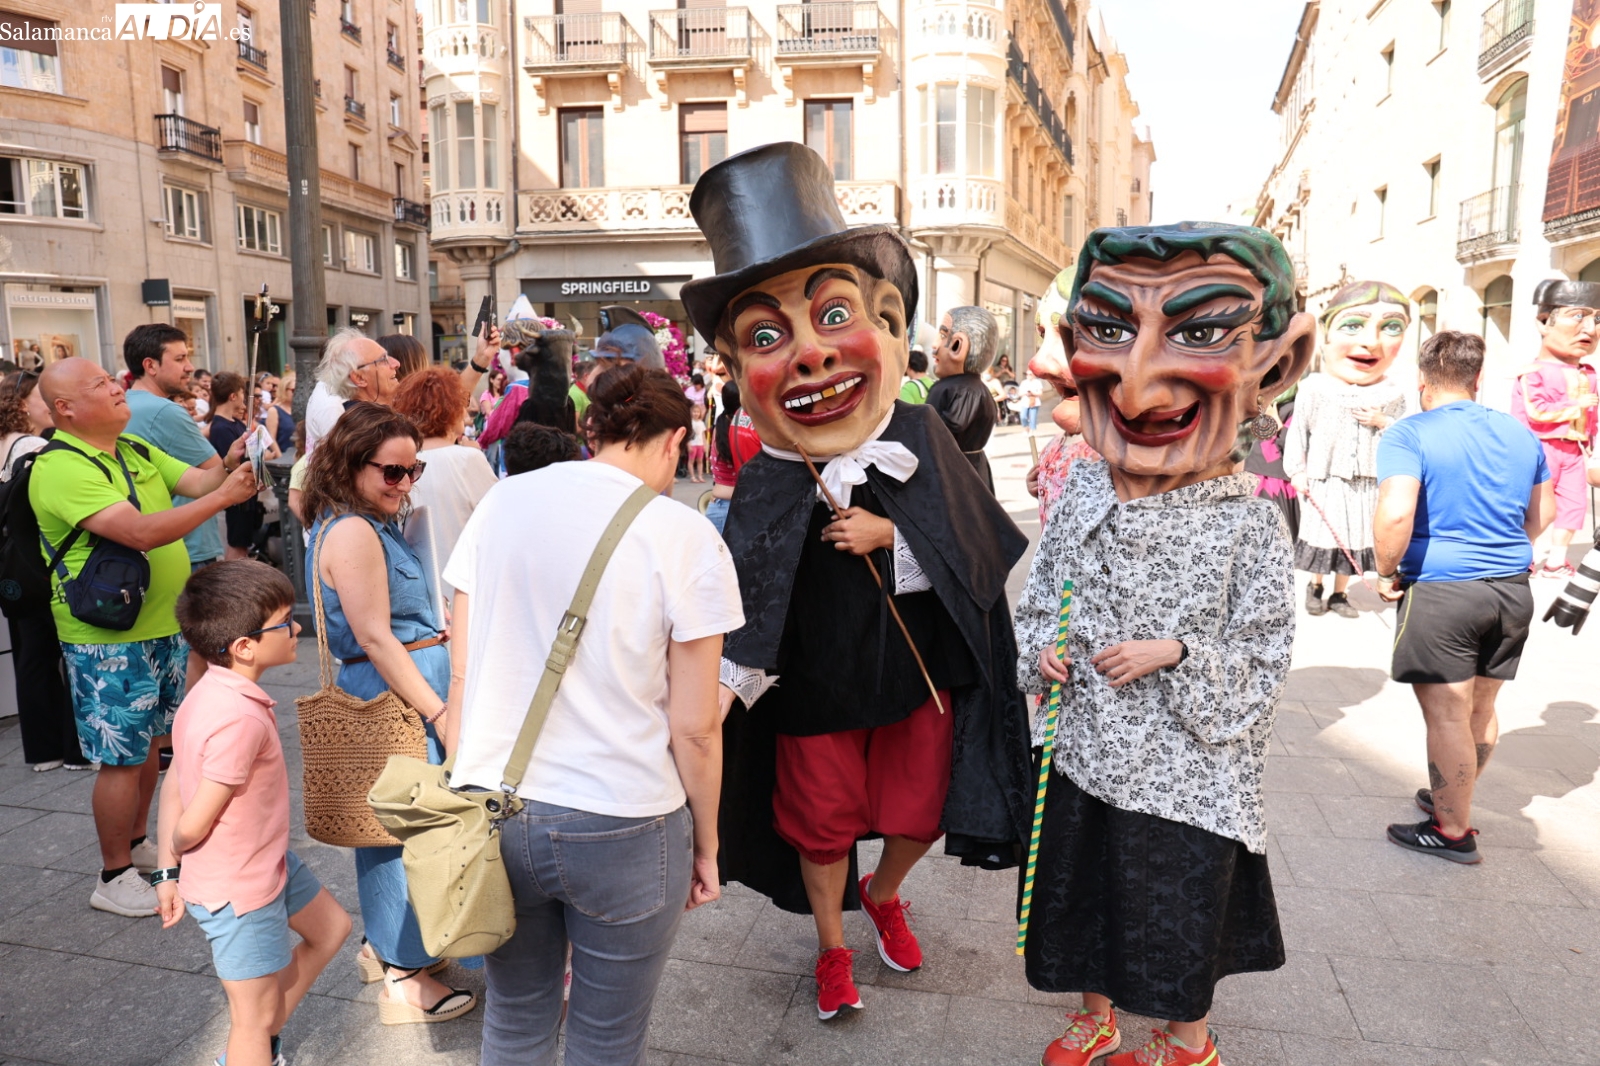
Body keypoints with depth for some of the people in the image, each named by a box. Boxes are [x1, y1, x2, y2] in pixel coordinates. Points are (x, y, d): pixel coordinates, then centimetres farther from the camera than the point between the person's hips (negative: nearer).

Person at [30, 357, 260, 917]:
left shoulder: (136, 450, 8)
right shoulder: (60, 469, -21)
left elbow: (195, 480, 3)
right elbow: (141, 532, -31)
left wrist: (228, 466, -19)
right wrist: (224, 496, -30)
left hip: (162, 625, 9)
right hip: (109, 640, -8)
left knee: (148, 739, 20)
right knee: (123, 758, 1)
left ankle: (136, 841, 38)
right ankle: (115, 878, 16)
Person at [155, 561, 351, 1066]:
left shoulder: (209, 693, -1)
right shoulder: (241, 718, -31)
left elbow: (172, 788, 6)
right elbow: (194, 824, -24)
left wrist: (168, 871, 11)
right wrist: (176, 852, -1)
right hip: (239, 892, -9)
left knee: (331, 928, 26)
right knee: (255, 1017, 8)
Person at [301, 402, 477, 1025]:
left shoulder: (368, 524, 13)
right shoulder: (354, 533, -19)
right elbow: (375, 640, -22)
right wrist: (440, 713, -21)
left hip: (385, 690, 11)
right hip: (397, 694, -11)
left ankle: (384, 946, 38)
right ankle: (405, 979, 13)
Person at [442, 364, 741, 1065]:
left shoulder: (502, 502, 0)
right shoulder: (685, 538, -12)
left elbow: (462, 679, 3)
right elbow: (694, 729, -9)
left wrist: (464, 789, 14)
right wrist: (706, 848, 4)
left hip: (496, 814, 4)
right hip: (625, 831, -4)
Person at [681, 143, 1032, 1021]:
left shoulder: (921, 437, -15)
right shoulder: (763, 488, -18)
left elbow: (975, 553, -13)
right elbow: (745, 611, -14)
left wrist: (890, 538, -26)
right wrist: (718, 693, -24)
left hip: (917, 680, 2)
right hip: (813, 693, -1)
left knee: (917, 817, 19)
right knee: (821, 825, 17)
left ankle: (883, 897, 54)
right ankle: (833, 949, 46)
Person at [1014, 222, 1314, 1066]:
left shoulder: (1247, 524, -14)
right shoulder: (1081, 500, -3)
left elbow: (1262, 656, -10)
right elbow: (1038, 600, 8)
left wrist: (1175, 655, -22)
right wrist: (1041, 650, -10)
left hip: (1186, 766, -3)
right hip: (1082, 747, 4)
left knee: (1181, 905, 15)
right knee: (1083, 891, 20)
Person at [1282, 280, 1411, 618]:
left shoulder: (1392, 394, -1)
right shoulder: (1314, 388, -8)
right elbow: (1297, 431, -1)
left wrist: (1383, 422, -15)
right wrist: (1297, 471, -4)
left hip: (1366, 484, 2)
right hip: (1324, 480, -2)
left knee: (1353, 538, 11)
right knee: (1321, 535, 6)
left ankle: (1339, 593, 26)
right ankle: (1315, 587, 27)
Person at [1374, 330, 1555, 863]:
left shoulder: (1409, 435, -12)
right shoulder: (1520, 434, 9)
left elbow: (1396, 513, -26)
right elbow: (1543, 513, 20)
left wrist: (1387, 571, -12)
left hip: (1440, 592, -7)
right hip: (1512, 589, 7)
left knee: (1448, 717, 3)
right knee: (1481, 709, 20)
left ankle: (1452, 831, 14)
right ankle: (1453, 799, 39)